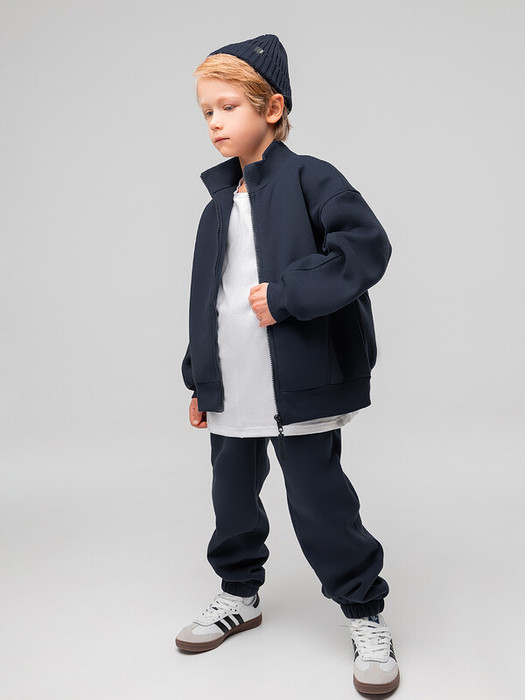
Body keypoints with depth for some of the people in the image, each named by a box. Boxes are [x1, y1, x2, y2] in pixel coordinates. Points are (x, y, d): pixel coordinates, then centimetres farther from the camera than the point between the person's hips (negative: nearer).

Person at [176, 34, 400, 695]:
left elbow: (367, 247, -17)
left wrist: (287, 293, -23)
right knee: (233, 495, 17)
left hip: (298, 383, -7)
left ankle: (365, 616, 19)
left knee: (319, 501, 0)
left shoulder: (309, 179, -6)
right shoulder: (218, 206, 15)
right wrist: (199, 381, 17)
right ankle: (239, 595, 39)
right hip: (231, 388, 7)